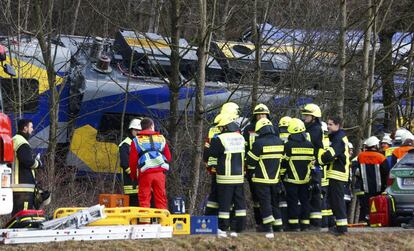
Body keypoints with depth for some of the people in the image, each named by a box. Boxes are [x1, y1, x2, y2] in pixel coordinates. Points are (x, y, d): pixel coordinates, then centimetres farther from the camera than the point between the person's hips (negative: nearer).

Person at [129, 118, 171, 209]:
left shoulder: (136, 140, 6)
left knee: (144, 199, 1)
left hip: (145, 173, -2)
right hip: (160, 173, 2)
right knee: (161, 199, 7)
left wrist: (133, 175, 16)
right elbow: (168, 157, 13)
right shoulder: (161, 138, 13)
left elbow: (133, 160, 3)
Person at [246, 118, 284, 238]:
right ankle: (278, 227, 19)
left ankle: (268, 229, -9)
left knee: (265, 204, -2)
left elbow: (251, 161, -9)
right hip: (275, 179, 5)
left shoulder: (259, 143, -15)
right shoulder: (280, 142, 4)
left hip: (262, 180, -5)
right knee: (275, 203, 17)